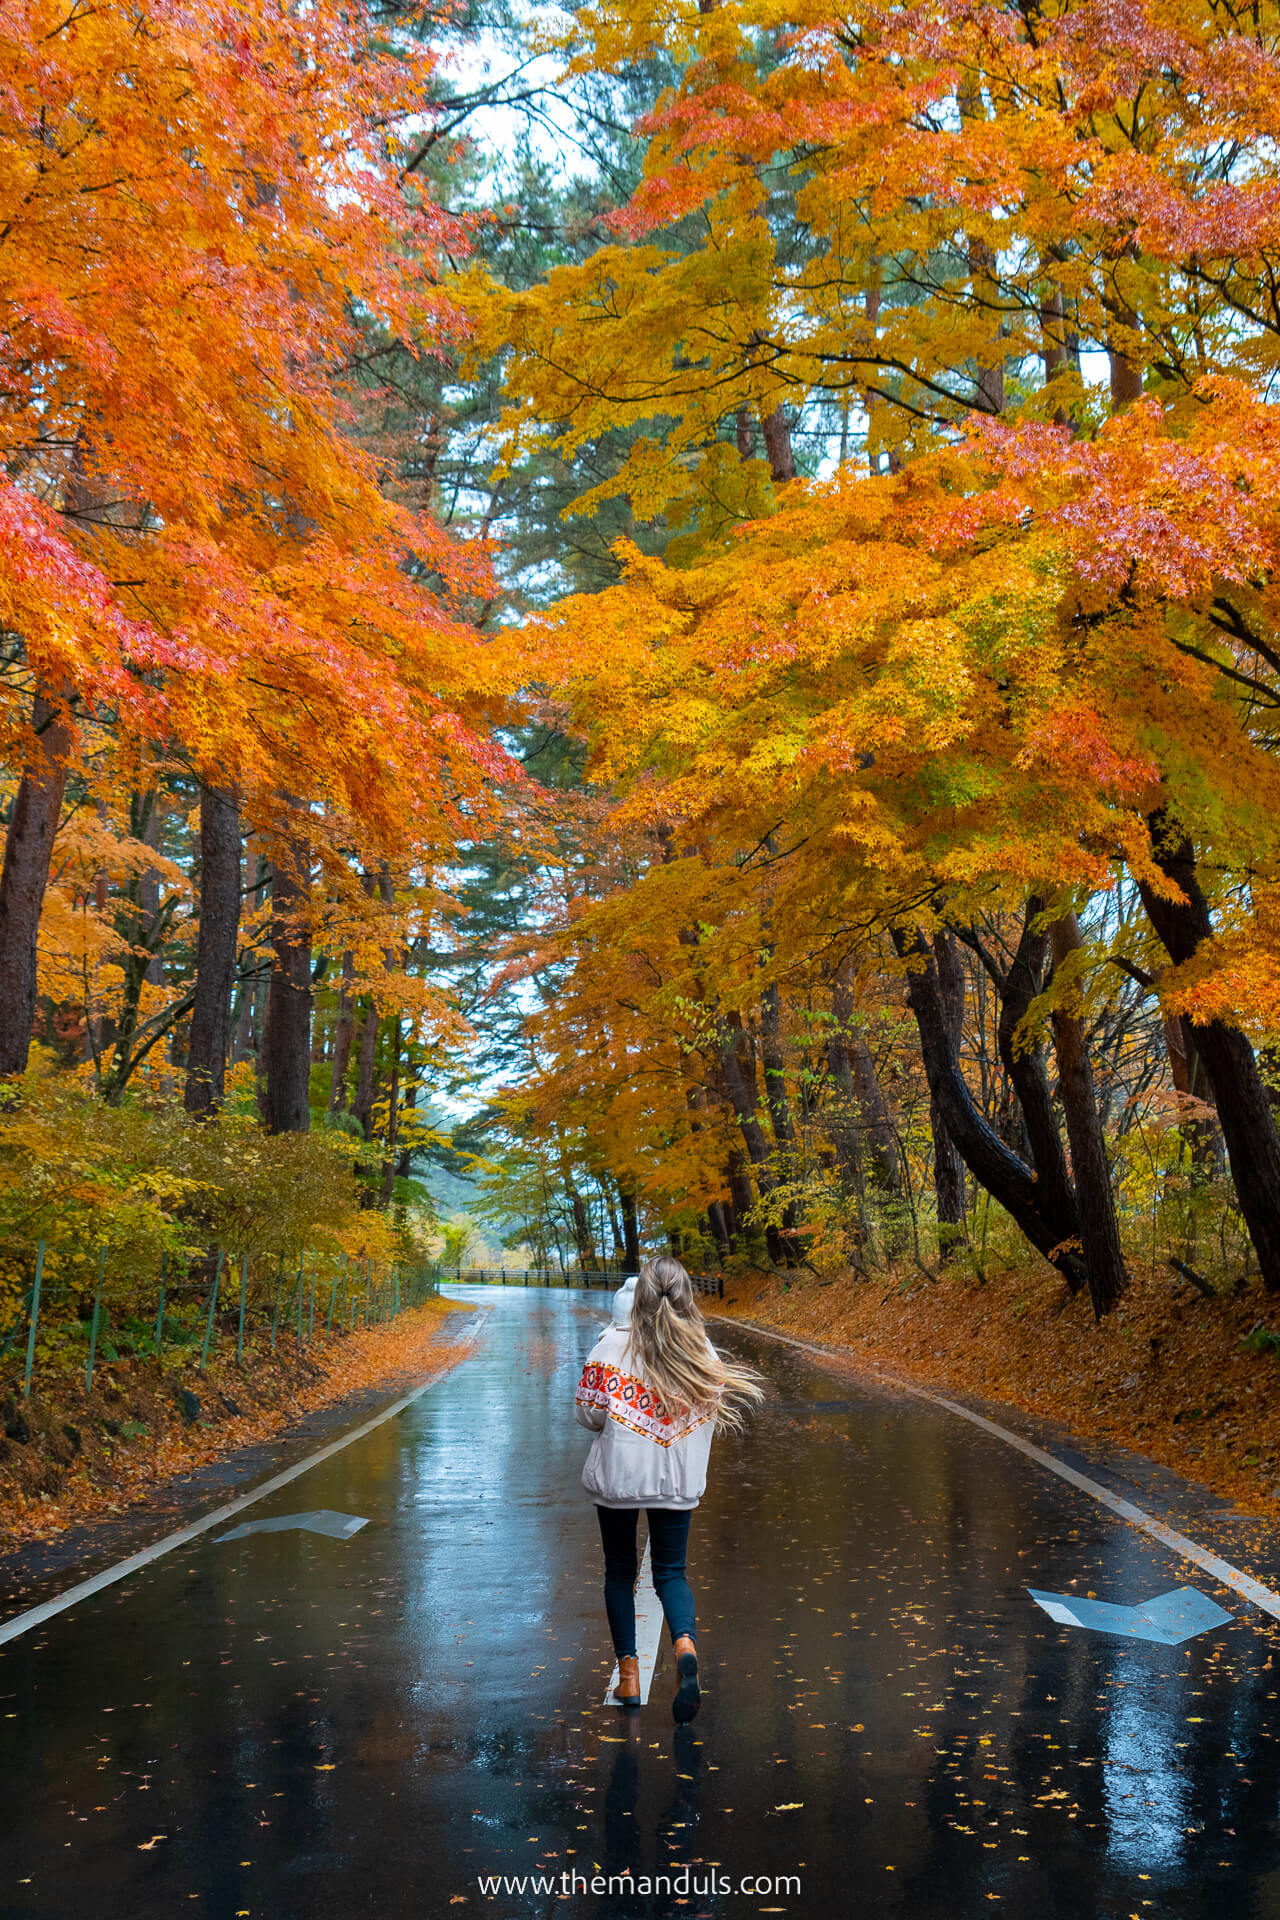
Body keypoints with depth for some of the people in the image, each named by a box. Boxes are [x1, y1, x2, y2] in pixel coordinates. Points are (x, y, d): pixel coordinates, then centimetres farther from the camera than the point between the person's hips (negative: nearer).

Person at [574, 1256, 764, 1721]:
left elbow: (588, 1414, -9)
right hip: (677, 1482, 2)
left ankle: (628, 1673, 18)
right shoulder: (703, 1354, -6)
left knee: (620, 1572, 16)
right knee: (670, 1573, 13)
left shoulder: (612, 1345, -14)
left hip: (617, 1477, -1)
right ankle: (685, 1643, -14)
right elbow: (711, 1413, 4)